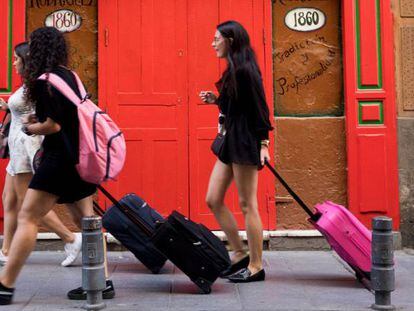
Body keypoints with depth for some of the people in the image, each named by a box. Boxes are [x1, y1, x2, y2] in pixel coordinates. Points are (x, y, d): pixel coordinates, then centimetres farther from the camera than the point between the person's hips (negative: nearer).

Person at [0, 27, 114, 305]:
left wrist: (30, 129, 2)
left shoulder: (44, 81, -13)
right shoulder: (69, 75, 12)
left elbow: (53, 126, -16)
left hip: (61, 157, -9)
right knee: (86, 218, 10)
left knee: (27, 218, -4)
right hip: (79, 155, 9)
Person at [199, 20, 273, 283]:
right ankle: (240, 254, 20)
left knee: (247, 204, -3)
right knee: (213, 200, 10)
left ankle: (256, 266, 8)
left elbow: (260, 108, -17)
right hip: (230, 142, 10)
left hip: (245, 142, -10)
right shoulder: (234, 71, 14)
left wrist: (264, 143, -21)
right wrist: (216, 100, 8)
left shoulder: (245, 70, -14)